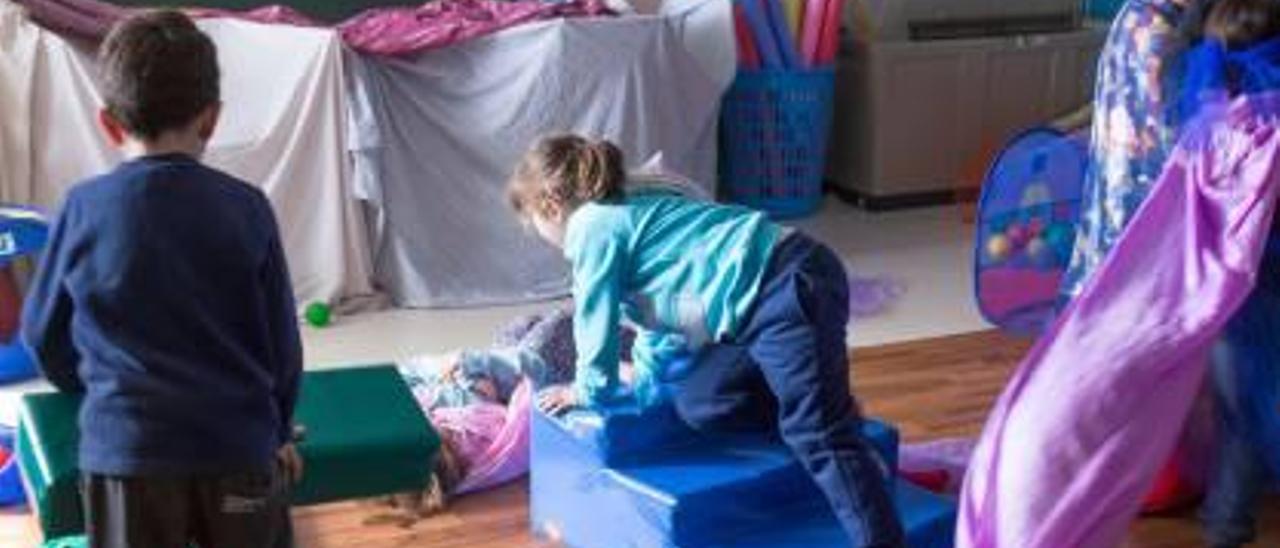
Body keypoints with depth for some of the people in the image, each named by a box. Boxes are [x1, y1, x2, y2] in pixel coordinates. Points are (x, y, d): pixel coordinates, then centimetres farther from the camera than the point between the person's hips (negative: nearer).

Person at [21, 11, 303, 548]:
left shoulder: (84, 209, -5)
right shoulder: (245, 208, -5)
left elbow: (43, 332, 8)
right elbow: (281, 341, 2)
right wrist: (277, 432, 19)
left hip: (126, 449, 0)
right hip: (239, 445, 0)